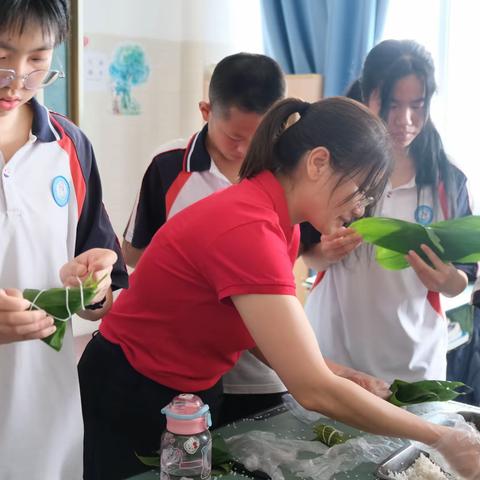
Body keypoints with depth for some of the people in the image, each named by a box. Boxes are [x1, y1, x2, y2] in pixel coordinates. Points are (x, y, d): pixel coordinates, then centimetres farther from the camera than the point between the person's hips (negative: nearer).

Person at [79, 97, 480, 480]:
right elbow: (313, 391, -33)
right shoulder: (249, 230, -32)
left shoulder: (278, 221, -3)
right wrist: (440, 438, -25)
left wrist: (338, 374, -13)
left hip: (194, 394, 8)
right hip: (131, 402, -8)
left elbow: (266, 337, 0)